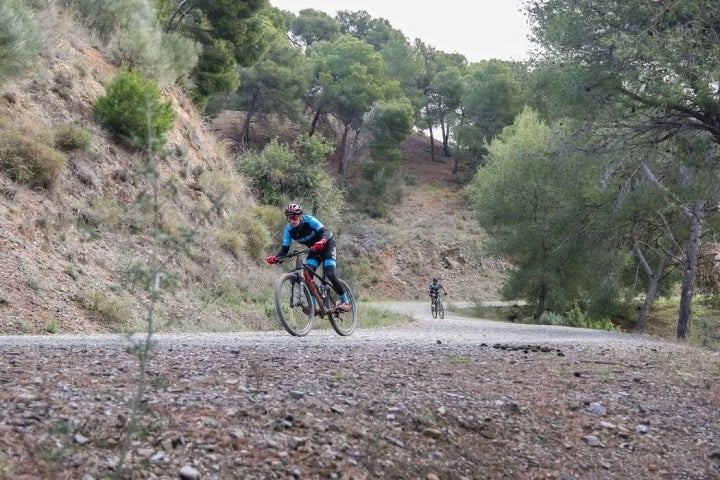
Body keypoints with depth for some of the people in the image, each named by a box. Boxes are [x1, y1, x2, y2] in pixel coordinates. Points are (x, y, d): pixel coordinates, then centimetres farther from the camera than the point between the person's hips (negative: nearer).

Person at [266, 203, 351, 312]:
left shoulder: (309, 220, -28)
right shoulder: (288, 230, -14)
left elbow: (325, 232, -38)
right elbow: (285, 248, -16)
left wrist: (322, 241, -60)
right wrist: (275, 257, -36)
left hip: (327, 245, -5)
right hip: (314, 249, 5)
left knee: (330, 274, -21)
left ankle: (345, 301, -4)